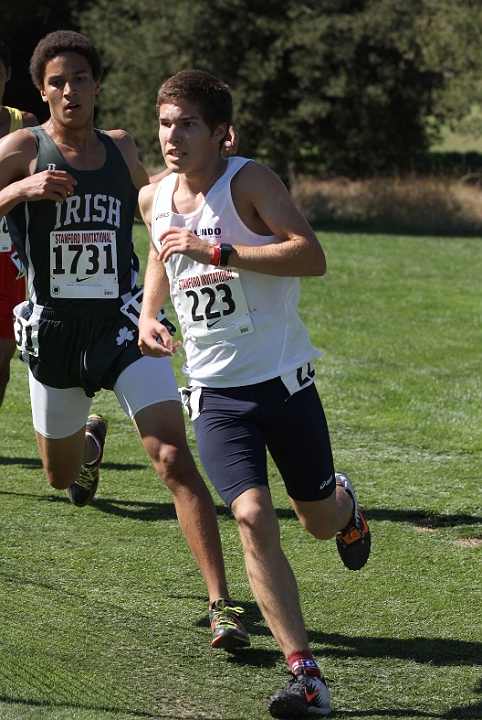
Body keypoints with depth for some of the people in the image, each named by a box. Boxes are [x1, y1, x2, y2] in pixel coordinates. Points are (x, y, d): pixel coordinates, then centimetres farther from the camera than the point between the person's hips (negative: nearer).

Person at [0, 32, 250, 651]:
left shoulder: (120, 149, 7)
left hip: (122, 322, 0)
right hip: (52, 329, 0)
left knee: (174, 460, -16)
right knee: (61, 475, 19)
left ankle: (221, 602, -17)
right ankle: (90, 437, 57)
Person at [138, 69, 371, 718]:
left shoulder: (249, 181, -12)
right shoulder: (154, 199, 5)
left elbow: (312, 256, -24)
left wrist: (217, 251, -29)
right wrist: (147, 317, 10)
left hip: (283, 378, -3)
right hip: (214, 393, 3)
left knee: (320, 522, 11)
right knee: (253, 518, -17)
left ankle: (344, 502, 52)